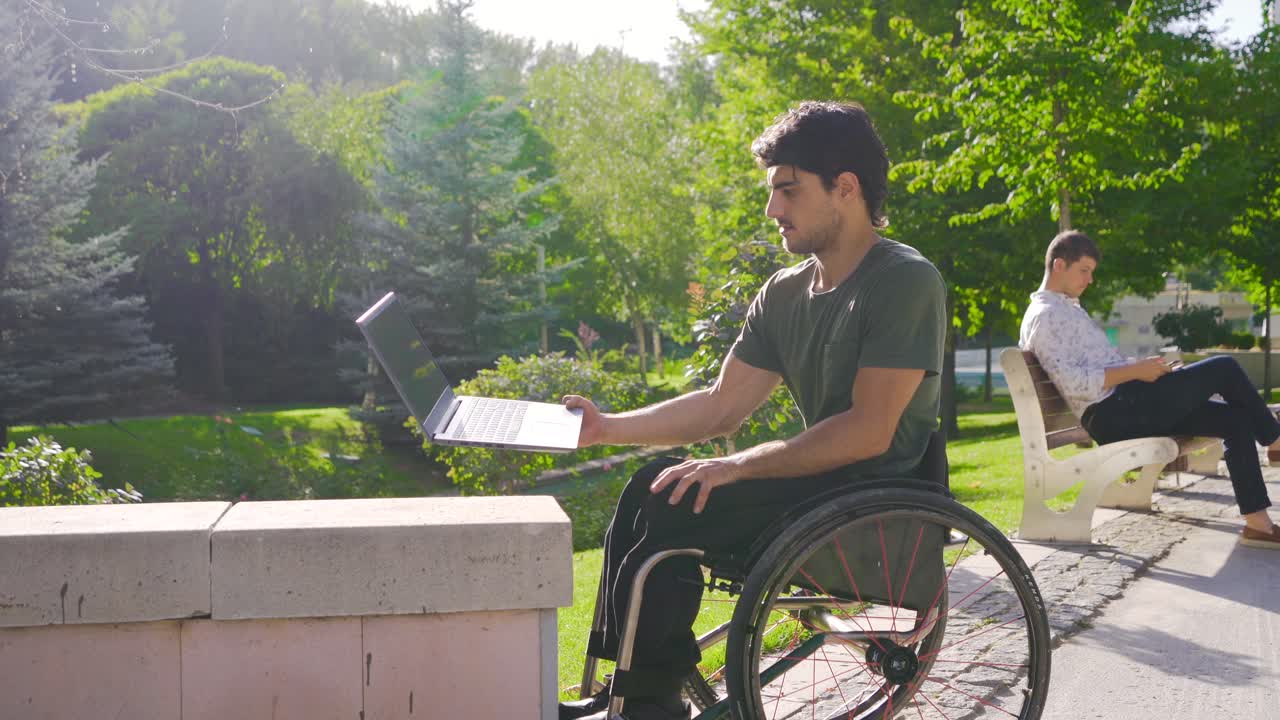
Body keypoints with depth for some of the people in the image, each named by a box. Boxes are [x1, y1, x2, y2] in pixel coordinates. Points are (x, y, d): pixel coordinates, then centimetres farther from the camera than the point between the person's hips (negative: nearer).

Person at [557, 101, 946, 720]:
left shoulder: (906, 281, -14)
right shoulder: (785, 293, 10)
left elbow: (869, 430, -22)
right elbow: (722, 406, 10)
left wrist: (737, 466, -24)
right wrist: (607, 428, 0)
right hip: (820, 477, 8)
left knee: (673, 509, -21)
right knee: (651, 488, -5)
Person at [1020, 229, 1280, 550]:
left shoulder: (1067, 309, 24)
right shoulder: (1045, 316, -9)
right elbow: (1070, 382, -21)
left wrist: (1143, 367, 10)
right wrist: (1135, 371, -18)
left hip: (1126, 406, 10)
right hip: (1113, 413, -10)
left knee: (1236, 418, 0)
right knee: (1224, 369, -9)